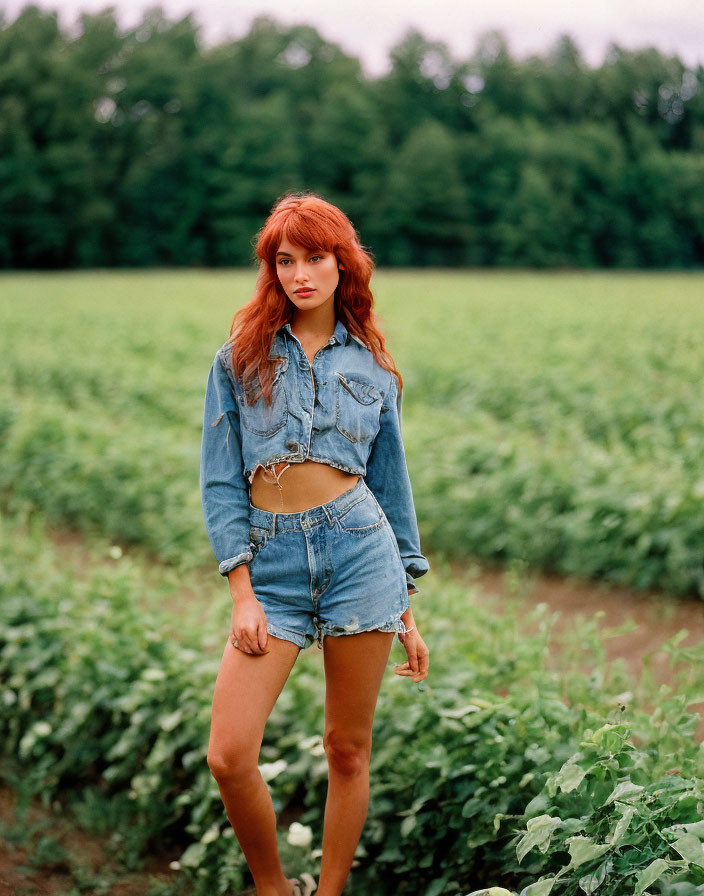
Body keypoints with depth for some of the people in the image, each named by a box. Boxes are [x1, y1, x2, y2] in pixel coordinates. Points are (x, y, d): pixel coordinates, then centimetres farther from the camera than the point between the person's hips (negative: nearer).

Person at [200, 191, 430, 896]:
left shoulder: (371, 368, 10)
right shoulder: (239, 360, 7)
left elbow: (391, 484, 14)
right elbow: (220, 482, 3)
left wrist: (407, 612, 13)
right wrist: (242, 594, -6)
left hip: (361, 548, 1)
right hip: (272, 560, 0)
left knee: (348, 751, 5)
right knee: (229, 755, -9)